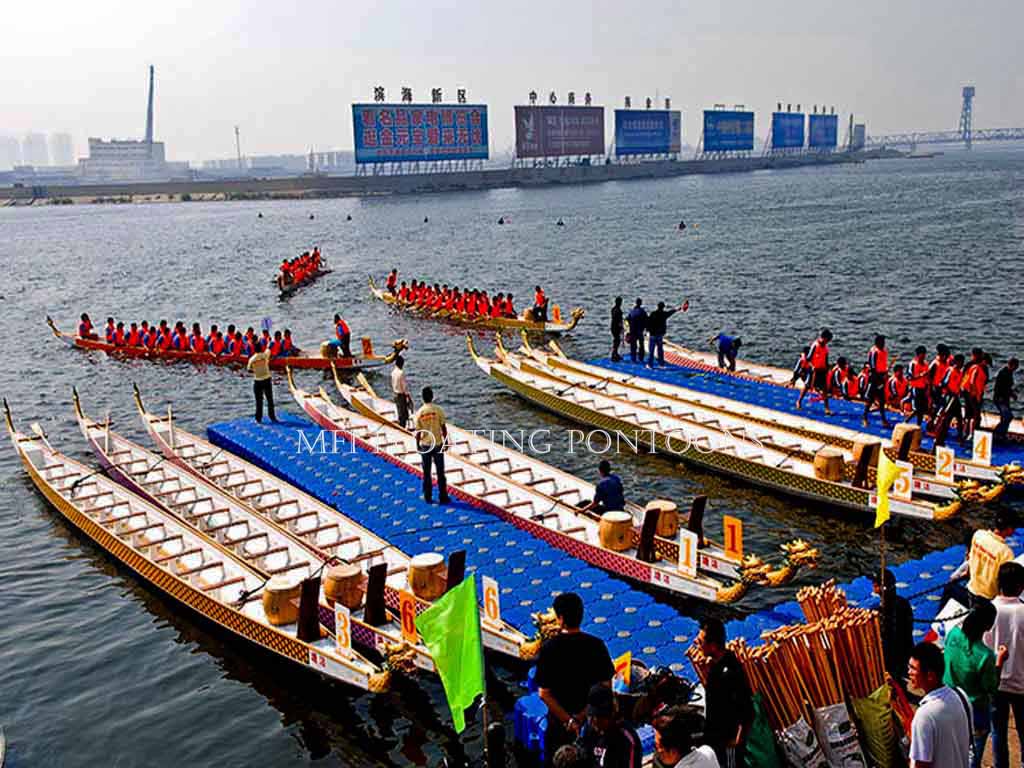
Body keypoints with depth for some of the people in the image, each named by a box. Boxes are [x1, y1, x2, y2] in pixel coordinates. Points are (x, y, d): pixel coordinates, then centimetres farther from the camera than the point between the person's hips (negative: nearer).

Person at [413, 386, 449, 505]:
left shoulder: (419, 412, -7)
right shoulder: (438, 410, -11)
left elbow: (418, 432, -4)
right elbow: (443, 428, -7)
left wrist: (417, 445, 8)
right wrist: (446, 441, 4)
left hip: (425, 445, 1)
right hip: (437, 444, -1)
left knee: (426, 473, 11)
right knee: (440, 472, 8)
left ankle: (428, 497, 16)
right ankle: (443, 498, 11)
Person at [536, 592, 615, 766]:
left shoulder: (549, 648, -16)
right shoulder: (596, 645, -10)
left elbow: (544, 693, -15)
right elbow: (606, 687, -7)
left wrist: (569, 720, -13)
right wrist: (582, 715, -7)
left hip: (560, 721, -2)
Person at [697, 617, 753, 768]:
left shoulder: (731, 671, -30)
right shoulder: (715, 662, -3)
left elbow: (747, 711, -26)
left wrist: (738, 740, -19)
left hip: (728, 740, -9)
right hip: (714, 736, 9)